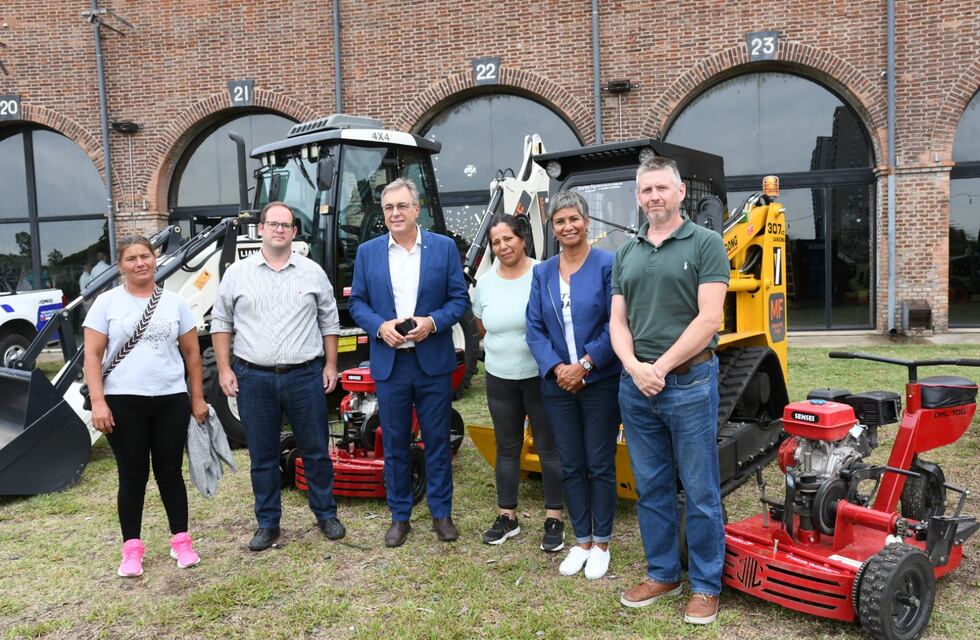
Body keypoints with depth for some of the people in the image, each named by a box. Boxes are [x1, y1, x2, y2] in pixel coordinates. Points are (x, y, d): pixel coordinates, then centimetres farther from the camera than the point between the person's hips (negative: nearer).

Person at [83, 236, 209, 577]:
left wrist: (197, 398, 6)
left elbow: (191, 353, 10)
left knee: (170, 473, 9)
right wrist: (98, 401, -11)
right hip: (123, 402, -1)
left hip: (171, 401, 2)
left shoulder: (174, 302, 7)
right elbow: (92, 356, -2)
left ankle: (181, 540, 20)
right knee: (132, 476, 6)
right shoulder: (107, 302, 1)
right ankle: (131, 548, 18)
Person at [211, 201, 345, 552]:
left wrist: (331, 365, 4)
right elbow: (221, 323, 8)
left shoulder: (312, 272, 5)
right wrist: (224, 369, 0)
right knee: (263, 456, 9)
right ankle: (267, 523, 23)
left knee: (316, 451, 8)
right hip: (254, 379, 0)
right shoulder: (237, 273, 5)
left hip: (305, 377, 0)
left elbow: (329, 322, 10)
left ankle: (326, 514, 25)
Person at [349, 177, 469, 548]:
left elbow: (460, 299, 0)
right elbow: (357, 303, 6)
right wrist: (380, 326, -13)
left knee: (437, 441, 8)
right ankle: (399, 516, 24)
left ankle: (441, 513, 23)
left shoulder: (444, 247, 1)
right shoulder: (368, 252, 5)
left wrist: (432, 322, -16)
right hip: (389, 363, 1)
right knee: (394, 444, 10)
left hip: (433, 361, -1)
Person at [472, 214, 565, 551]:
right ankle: (507, 516, 24)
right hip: (500, 379, 5)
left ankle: (554, 519, 15)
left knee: (548, 447, 4)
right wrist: (503, 350, 10)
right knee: (507, 448, 13)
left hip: (540, 376, -4)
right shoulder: (485, 283, 4)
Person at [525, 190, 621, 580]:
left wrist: (584, 365, -16)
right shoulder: (543, 273, 7)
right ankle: (581, 541, 27)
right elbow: (535, 328, 3)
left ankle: (601, 544, 23)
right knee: (571, 466, 12)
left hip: (600, 383, -4)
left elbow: (616, 324, -12)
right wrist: (557, 368, -11)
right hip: (558, 384, 4)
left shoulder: (607, 265, -7)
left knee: (600, 465, 7)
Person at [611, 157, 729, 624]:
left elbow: (708, 318, -12)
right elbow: (618, 321, 9)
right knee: (651, 489, 13)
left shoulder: (705, 244, -3)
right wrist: (634, 367, -9)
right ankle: (662, 574, 28)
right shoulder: (626, 254, 12)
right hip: (635, 384, 5)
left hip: (689, 382, -5)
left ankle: (705, 585, 19)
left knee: (700, 492, 4)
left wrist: (661, 367, -13)